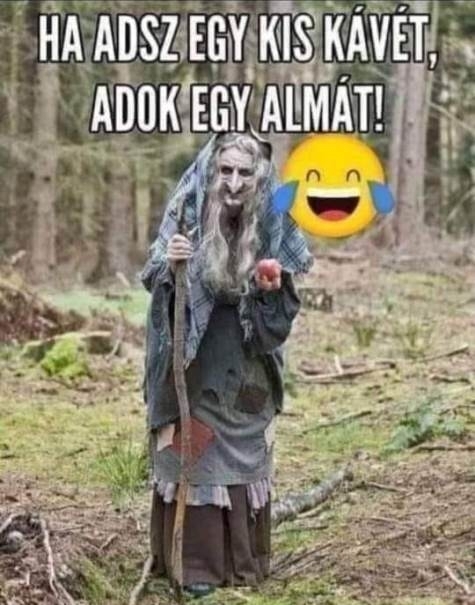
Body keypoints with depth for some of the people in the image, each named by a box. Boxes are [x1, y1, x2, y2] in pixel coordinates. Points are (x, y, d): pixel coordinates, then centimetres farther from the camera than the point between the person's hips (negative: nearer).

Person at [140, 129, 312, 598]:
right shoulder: (188, 215, -11)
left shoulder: (269, 226, -4)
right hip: (195, 366, -3)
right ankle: (197, 563, 6)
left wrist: (272, 290, -19)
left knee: (244, 460, 10)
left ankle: (244, 557, 22)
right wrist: (169, 264, -31)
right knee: (196, 457, -1)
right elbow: (155, 281, -11)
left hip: (245, 371, 3)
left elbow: (282, 308, 2)